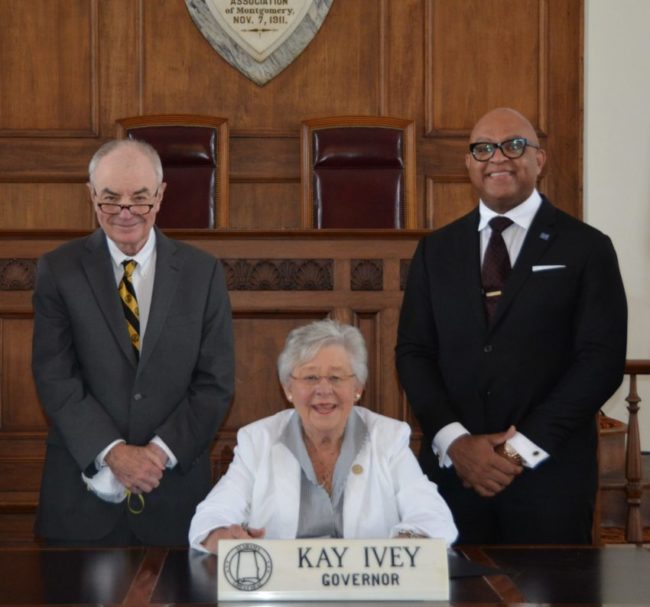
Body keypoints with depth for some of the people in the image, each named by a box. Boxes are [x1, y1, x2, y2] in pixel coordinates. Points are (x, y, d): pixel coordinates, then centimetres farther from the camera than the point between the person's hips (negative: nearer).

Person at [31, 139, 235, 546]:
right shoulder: (59, 270, 0)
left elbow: (215, 383, 0)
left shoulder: (203, 273, 2)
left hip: (175, 487, 1)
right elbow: (55, 378, -5)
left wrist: (161, 451, -11)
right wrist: (112, 452, -15)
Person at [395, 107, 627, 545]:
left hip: (550, 475, -2)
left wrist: (525, 446, -12)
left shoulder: (586, 249, 2)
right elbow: (413, 352, 7)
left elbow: (603, 358, -5)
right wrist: (455, 440, -9)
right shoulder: (437, 250, 11)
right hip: (451, 469, 3)